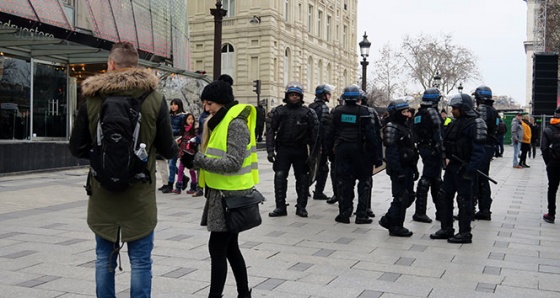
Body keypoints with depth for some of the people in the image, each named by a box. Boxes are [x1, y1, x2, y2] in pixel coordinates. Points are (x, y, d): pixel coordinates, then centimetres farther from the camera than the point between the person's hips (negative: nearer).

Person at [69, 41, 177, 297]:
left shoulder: (92, 98, -4)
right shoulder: (154, 98, -8)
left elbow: (77, 148, 1)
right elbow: (167, 149, -4)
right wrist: (175, 149, 19)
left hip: (102, 195, 2)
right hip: (139, 196, -1)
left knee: (104, 257, 15)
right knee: (140, 261, 7)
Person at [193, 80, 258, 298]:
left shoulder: (236, 124, -16)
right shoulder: (221, 122, 15)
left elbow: (233, 163, -24)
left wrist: (200, 160, -25)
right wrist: (198, 157, 5)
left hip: (231, 196, -10)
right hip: (222, 193, 10)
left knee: (217, 248, -6)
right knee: (230, 247, 16)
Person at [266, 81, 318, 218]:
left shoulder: (308, 113, 2)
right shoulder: (278, 111, 2)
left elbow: (314, 134, 1)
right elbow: (270, 131, 0)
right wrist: (270, 151, -8)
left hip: (300, 150, 0)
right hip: (283, 149, 0)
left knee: (302, 178, 6)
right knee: (280, 177, -6)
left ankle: (301, 207, 17)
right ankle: (280, 207, 3)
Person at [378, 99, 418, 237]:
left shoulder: (405, 127, 17)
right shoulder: (392, 128, -13)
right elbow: (391, 152, -19)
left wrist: (414, 168, 19)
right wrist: (398, 171, -23)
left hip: (407, 168, 10)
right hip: (399, 169, -10)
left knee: (409, 196, 13)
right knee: (400, 198, -4)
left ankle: (388, 219, 23)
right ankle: (396, 227, 7)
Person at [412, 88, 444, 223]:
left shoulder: (418, 113, 13)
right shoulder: (432, 112, -13)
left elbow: (415, 133, 16)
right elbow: (437, 133, -18)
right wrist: (441, 150, -16)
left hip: (422, 148, 9)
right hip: (432, 150, -9)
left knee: (436, 179, 16)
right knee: (426, 179, -7)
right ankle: (420, 212, -4)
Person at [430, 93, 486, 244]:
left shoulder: (474, 124, -17)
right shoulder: (456, 123, 12)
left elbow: (478, 151, -22)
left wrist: (470, 170, -26)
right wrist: (447, 158, 9)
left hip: (463, 168, -9)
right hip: (452, 166, 9)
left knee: (464, 200, 0)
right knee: (444, 196, 14)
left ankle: (465, 234, 11)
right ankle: (446, 229, 26)